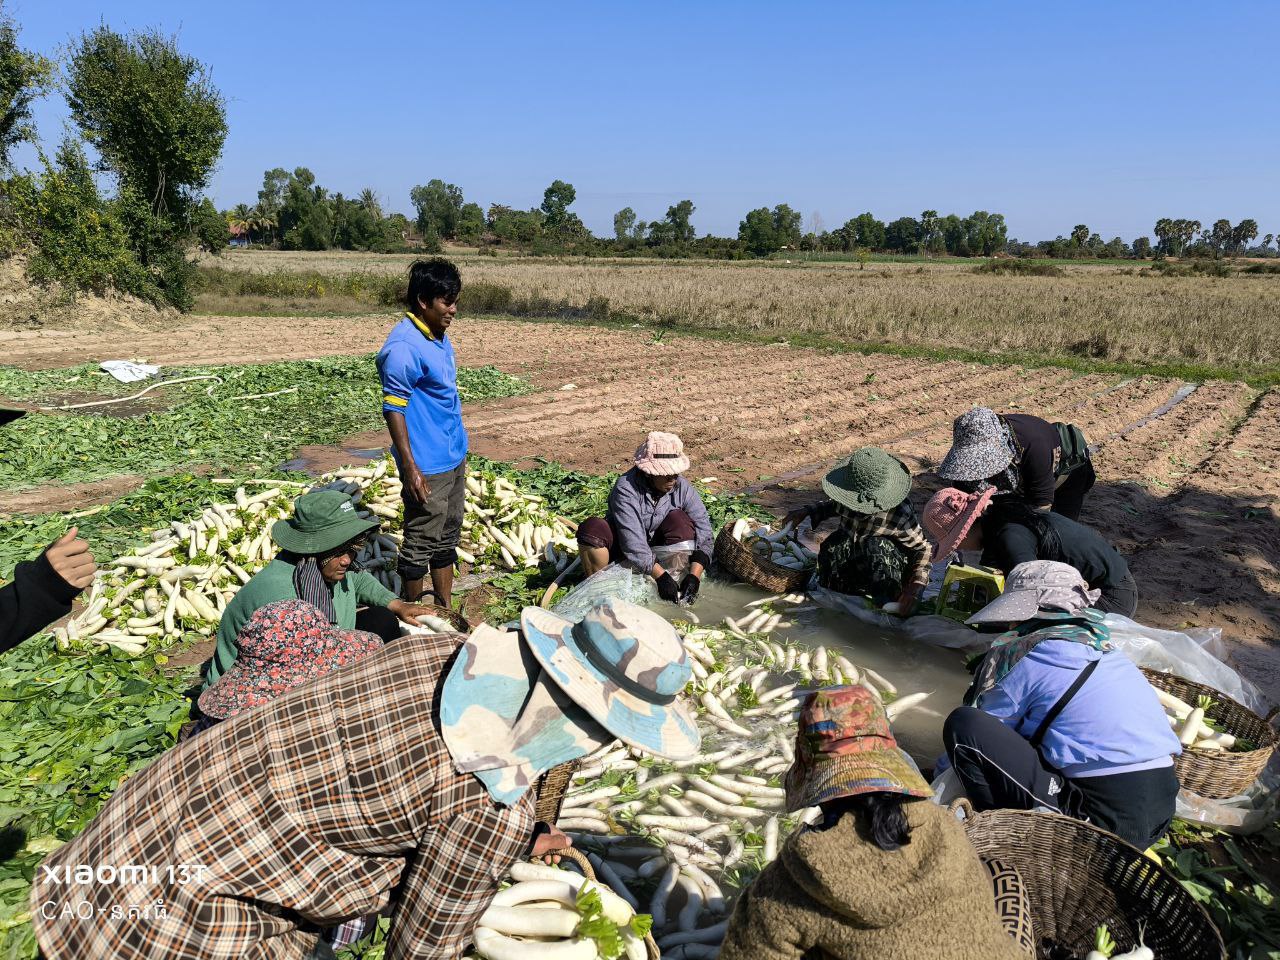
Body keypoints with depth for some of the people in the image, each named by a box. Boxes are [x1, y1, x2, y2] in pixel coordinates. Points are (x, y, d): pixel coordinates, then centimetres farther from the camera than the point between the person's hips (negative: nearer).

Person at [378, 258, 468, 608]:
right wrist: (410, 468, -21)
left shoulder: (439, 336, 9)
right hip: (427, 467, -9)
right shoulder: (404, 347, -19)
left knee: (447, 538, 18)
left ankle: (445, 611, 31)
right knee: (421, 545, 4)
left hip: (454, 459, 9)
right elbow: (393, 409, -19)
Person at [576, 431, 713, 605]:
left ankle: (679, 577, -18)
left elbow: (704, 532, -19)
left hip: (657, 546, 2)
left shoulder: (682, 487, -15)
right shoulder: (625, 489, -27)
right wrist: (660, 576, -39)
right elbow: (633, 542, -34)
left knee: (679, 519, -25)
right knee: (592, 528, -31)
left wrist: (694, 576, -30)